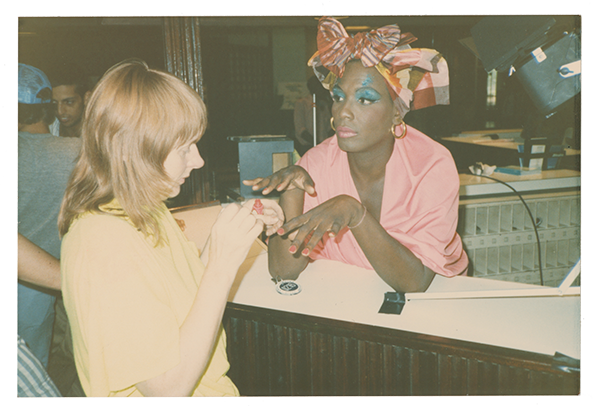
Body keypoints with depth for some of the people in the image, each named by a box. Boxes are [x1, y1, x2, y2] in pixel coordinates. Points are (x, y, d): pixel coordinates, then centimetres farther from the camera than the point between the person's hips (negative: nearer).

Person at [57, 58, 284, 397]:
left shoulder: (141, 209, 5)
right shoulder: (105, 244, -25)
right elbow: (169, 387, -25)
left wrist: (240, 228, 1)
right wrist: (222, 265, -26)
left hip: (211, 386, 9)